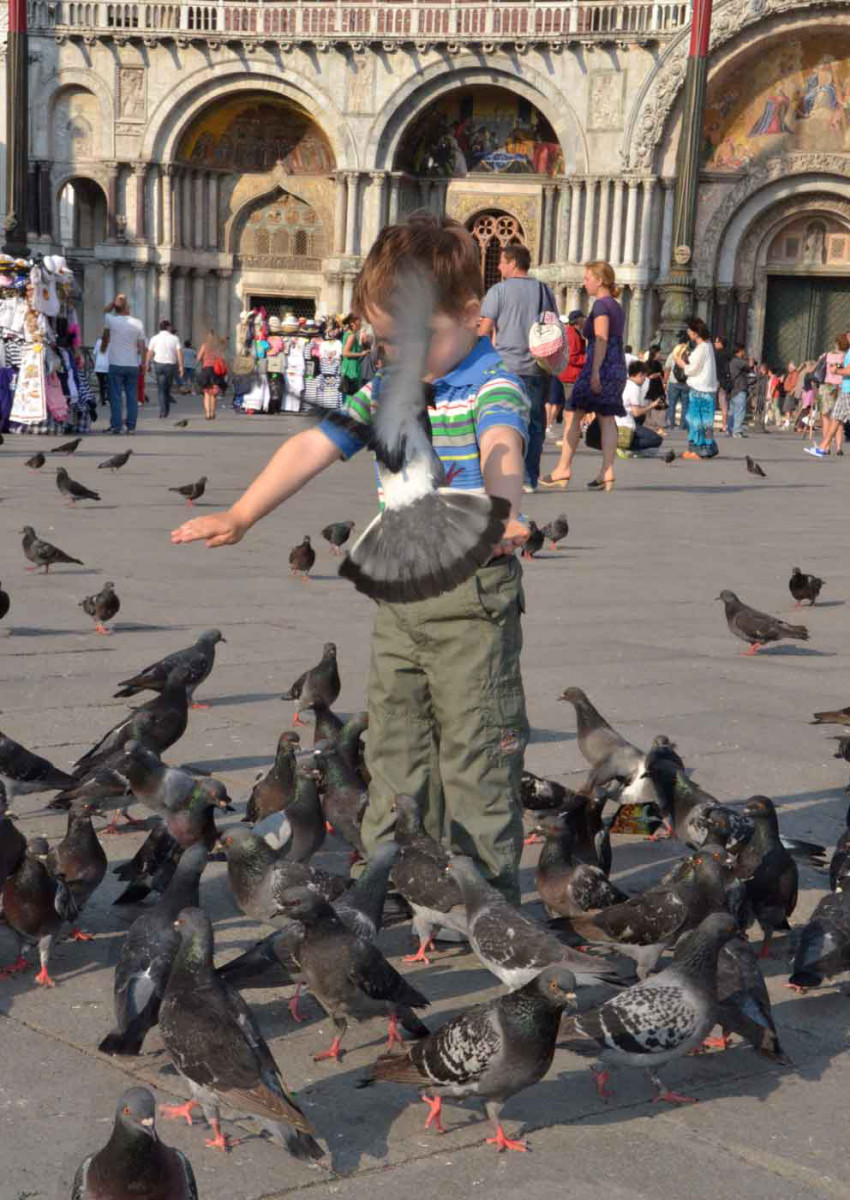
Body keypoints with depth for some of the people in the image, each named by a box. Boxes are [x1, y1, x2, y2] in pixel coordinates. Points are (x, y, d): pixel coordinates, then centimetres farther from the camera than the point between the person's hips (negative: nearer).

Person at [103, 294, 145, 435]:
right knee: (132, 396, 6)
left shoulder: (112, 321, -6)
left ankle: (116, 426, -2)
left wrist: (115, 301, 12)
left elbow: (105, 311, 18)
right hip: (133, 365, 2)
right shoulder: (138, 323, -1)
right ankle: (131, 426, 6)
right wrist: (143, 363, 8)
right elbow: (142, 346, 1)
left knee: (116, 396, 0)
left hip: (116, 365, -2)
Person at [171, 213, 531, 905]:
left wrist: (503, 513, -53)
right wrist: (238, 517, 6)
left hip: (473, 593, -7)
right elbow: (312, 449, 10)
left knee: (475, 751, -1)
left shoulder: (495, 386, -11)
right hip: (398, 594, 7)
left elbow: (502, 450, -32)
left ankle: (489, 892, 10)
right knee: (394, 746, 13)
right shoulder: (385, 390, 10)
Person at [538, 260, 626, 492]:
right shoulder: (616, 307, 18)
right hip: (618, 368, 9)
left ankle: (564, 469, -2)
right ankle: (607, 473, -2)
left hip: (601, 367, -9)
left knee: (572, 413, -2)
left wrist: (595, 372, -22)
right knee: (607, 418, 4)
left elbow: (602, 339, -18)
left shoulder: (601, 304, -10)